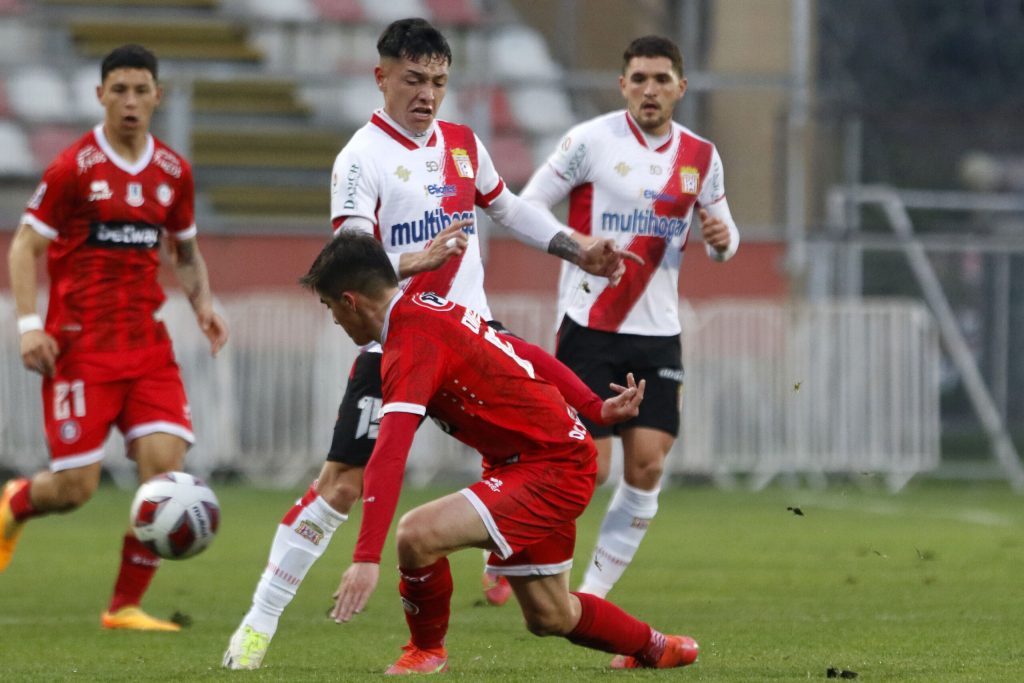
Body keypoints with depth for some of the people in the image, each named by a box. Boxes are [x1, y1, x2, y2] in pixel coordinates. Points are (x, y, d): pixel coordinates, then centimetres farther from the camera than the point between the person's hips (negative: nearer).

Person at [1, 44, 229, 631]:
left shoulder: (173, 171, 9)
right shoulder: (74, 168, -7)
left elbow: (186, 249, 22)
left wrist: (203, 303, 4)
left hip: (146, 341, 4)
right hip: (80, 344, -4)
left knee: (167, 463, -12)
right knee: (77, 486, -8)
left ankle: (127, 606, 0)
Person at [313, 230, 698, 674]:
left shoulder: (411, 342, -22)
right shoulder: (435, 310, 7)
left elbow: (390, 455, -32)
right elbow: (527, 357, 19)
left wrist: (367, 557, -38)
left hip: (553, 469, -10)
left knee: (418, 535, -24)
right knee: (549, 617, 20)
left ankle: (427, 650, 1)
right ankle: (653, 648, 44)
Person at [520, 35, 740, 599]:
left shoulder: (700, 157, 7)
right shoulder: (591, 140, -6)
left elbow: (723, 238, 16)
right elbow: (527, 208, -3)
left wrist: (722, 239, -8)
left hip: (657, 334, 4)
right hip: (589, 326, -4)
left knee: (647, 466, -4)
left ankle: (594, 593, 8)